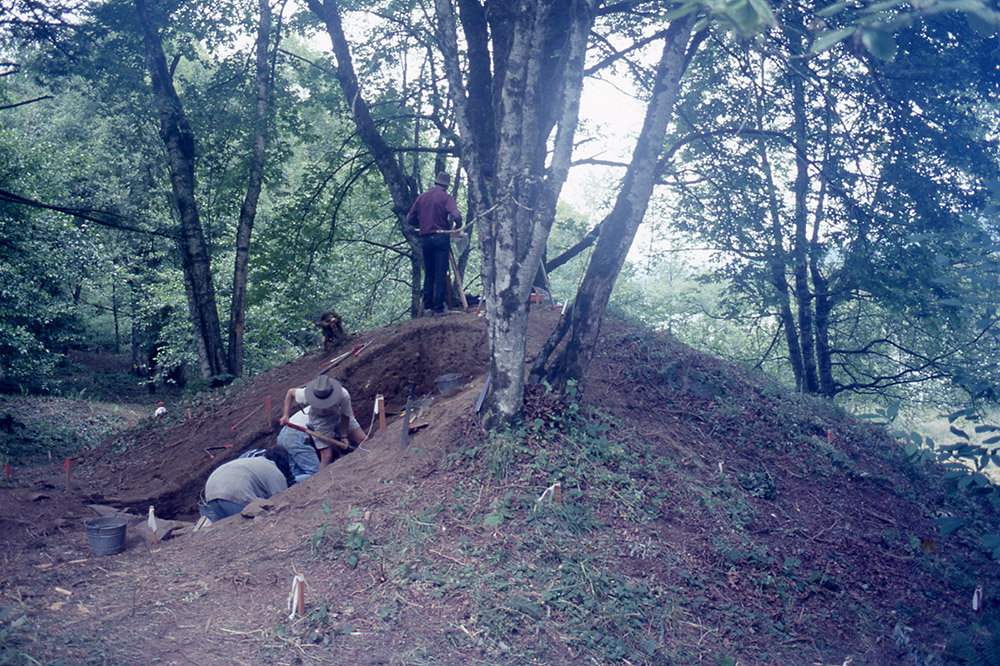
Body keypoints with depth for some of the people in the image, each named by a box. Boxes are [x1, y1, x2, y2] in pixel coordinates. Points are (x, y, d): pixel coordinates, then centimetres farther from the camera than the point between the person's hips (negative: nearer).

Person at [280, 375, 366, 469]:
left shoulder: (343, 395, -38)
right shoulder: (306, 395, -37)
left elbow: (346, 416, -19)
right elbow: (290, 392, -14)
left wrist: (344, 436, -14)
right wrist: (286, 415, -16)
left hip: (339, 414, 2)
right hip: (320, 419, -2)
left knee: (363, 441, 0)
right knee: (327, 457, -10)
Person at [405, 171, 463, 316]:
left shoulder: (422, 197, 11)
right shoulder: (445, 197, -2)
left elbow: (410, 219, 11)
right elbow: (456, 216, -17)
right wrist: (458, 223, 4)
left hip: (425, 238, 4)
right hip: (441, 237, -4)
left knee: (428, 274, 11)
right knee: (441, 274, -2)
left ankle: (427, 308, 7)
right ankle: (438, 308, -4)